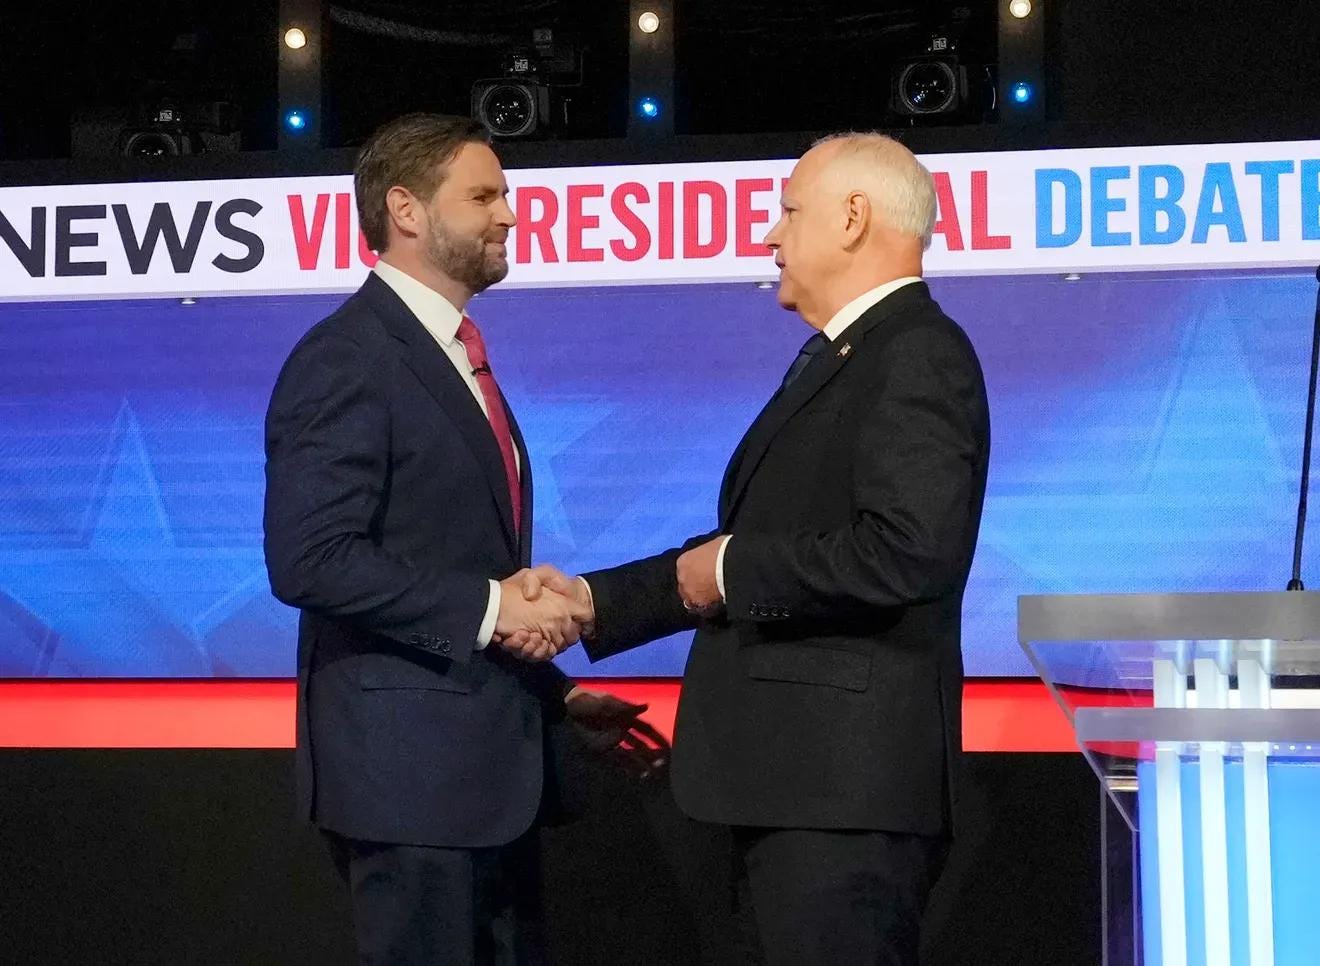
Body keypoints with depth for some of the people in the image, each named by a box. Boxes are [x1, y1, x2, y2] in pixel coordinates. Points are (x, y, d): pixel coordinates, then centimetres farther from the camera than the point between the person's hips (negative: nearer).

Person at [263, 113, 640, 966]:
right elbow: (309, 559, -23)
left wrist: (553, 691, 14)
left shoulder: (455, 356, 18)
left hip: (488, 760, 9)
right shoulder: (346, 360, -13)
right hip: (406, 763, -9)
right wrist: (488, 608, -21)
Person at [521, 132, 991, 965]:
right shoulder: (836, 362, 19)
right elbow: (752, 557, 21)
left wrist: (728, 570, -14)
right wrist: (594, 601, 13)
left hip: (846, 784, -10)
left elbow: (906, 550, -26)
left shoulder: (920, 356, -12)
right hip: (798, 776, 10)